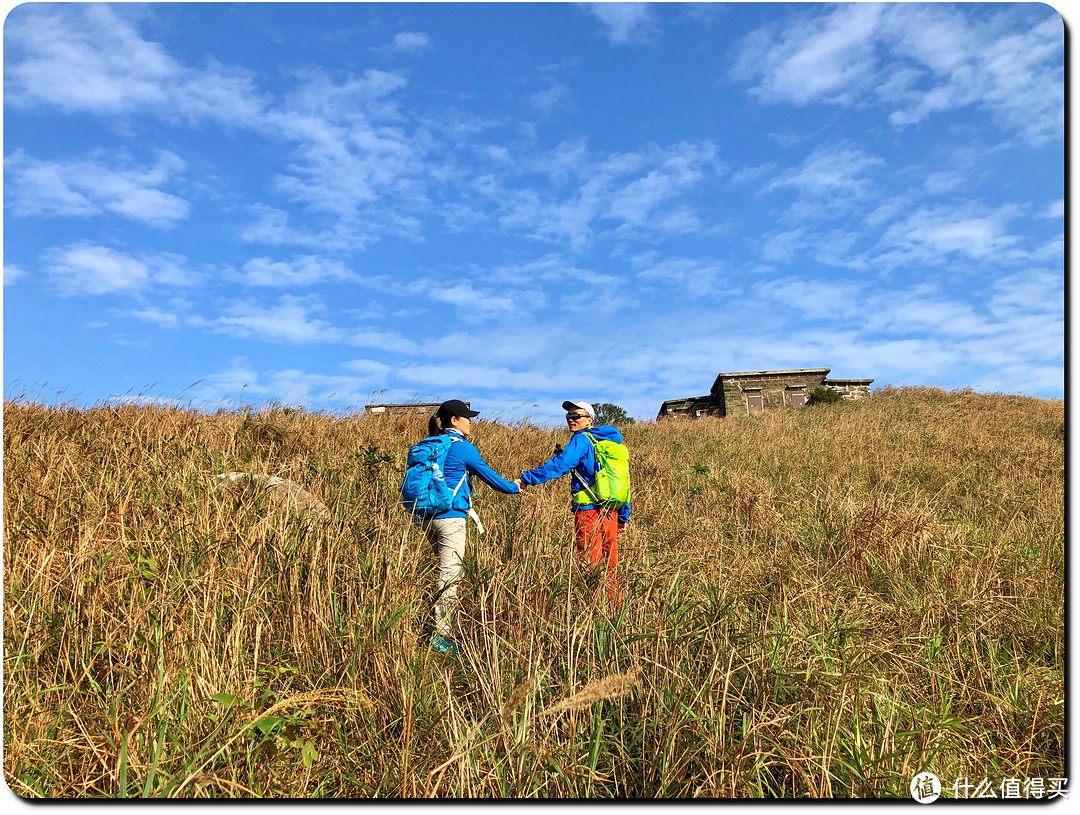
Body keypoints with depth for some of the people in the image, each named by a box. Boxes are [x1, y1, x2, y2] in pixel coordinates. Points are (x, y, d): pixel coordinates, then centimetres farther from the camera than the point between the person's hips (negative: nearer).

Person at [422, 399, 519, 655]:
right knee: (449, 575, -4)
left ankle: (450, 626, 23)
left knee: (447, 573, 16)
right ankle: (442, 635, -2)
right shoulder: (463, 448, -9)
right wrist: (514, 487, 12)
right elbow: (489, 476, -4)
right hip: (451, 518, -8)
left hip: (430, 517, 8)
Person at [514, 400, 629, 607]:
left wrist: (525, 479, -22)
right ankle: (616, 609, 20)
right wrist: (623, 516, 25)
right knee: (610, 565, 14)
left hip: (589, 511, -8)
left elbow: (559, 464, -21)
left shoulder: (582, 440, -6)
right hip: (611, 512, 8)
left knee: (590, 565, -3)